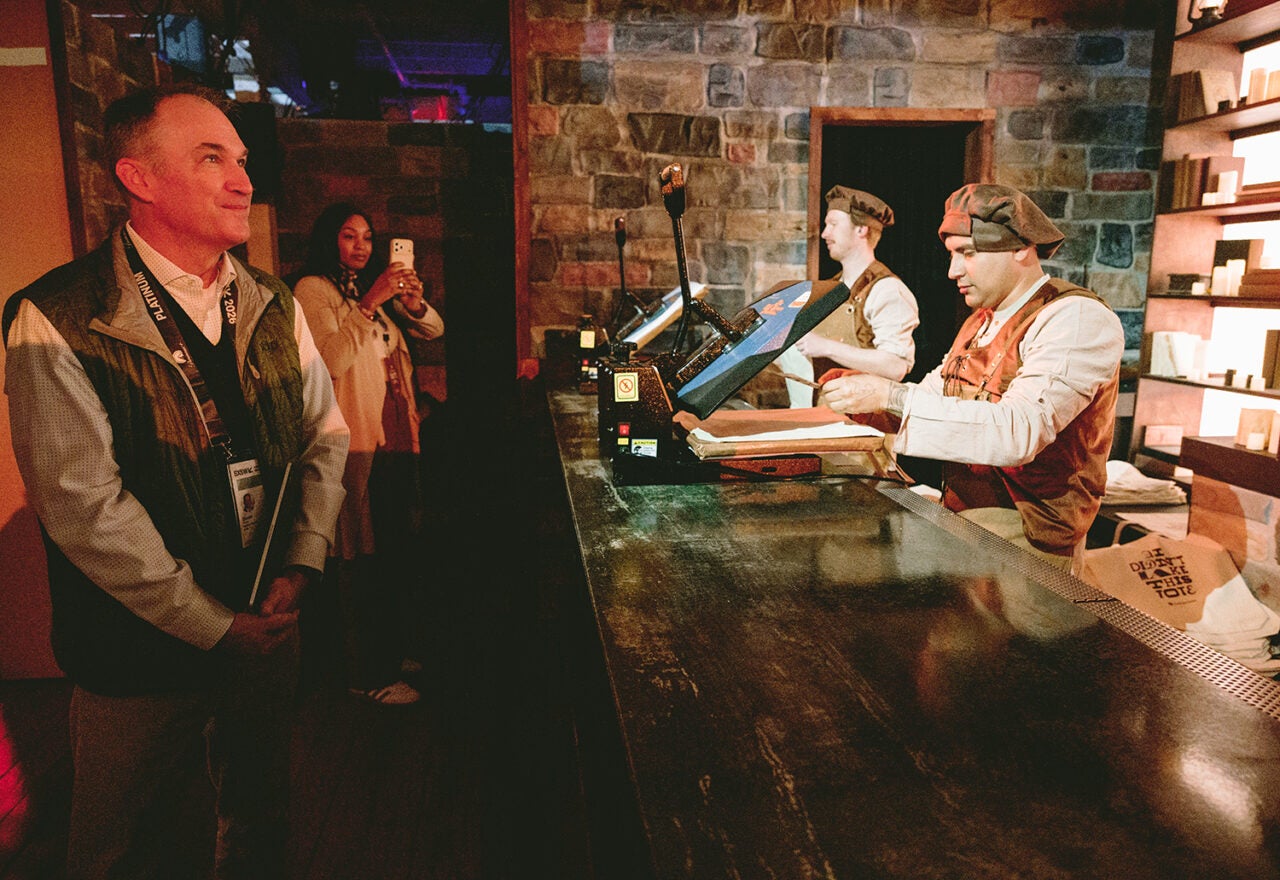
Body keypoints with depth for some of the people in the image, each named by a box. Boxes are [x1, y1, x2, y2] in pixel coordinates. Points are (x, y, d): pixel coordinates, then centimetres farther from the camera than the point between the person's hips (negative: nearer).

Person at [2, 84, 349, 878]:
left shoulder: (272, 305, 2)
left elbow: (326, 434, 5)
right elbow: (85, 506, -19)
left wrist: (302, 564, -7)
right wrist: (214, 625, -16)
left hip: (271, 626, 5)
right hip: (144, 653, -4)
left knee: (263, 815, 23)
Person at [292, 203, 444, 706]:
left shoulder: (374, 289, 18)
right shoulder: (313, 290, -6)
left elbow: (433, 330, 13)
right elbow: (330, 360, -20)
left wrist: (414, 303, -7)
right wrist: (368, 304, -25)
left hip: (395, 438, 8)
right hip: (356, 443, -8)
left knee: (399, 553, 16)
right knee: (364, 561, -1)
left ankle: (391, 651, 32)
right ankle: (368, 674, 12)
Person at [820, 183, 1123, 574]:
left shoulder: (1077, 319, -14)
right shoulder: (979, 323, 14)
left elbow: (1018, 431, -28)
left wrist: (892, 396, -29)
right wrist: (865, 399, -7)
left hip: (1028, 531, -7)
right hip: (960, 512, 8)